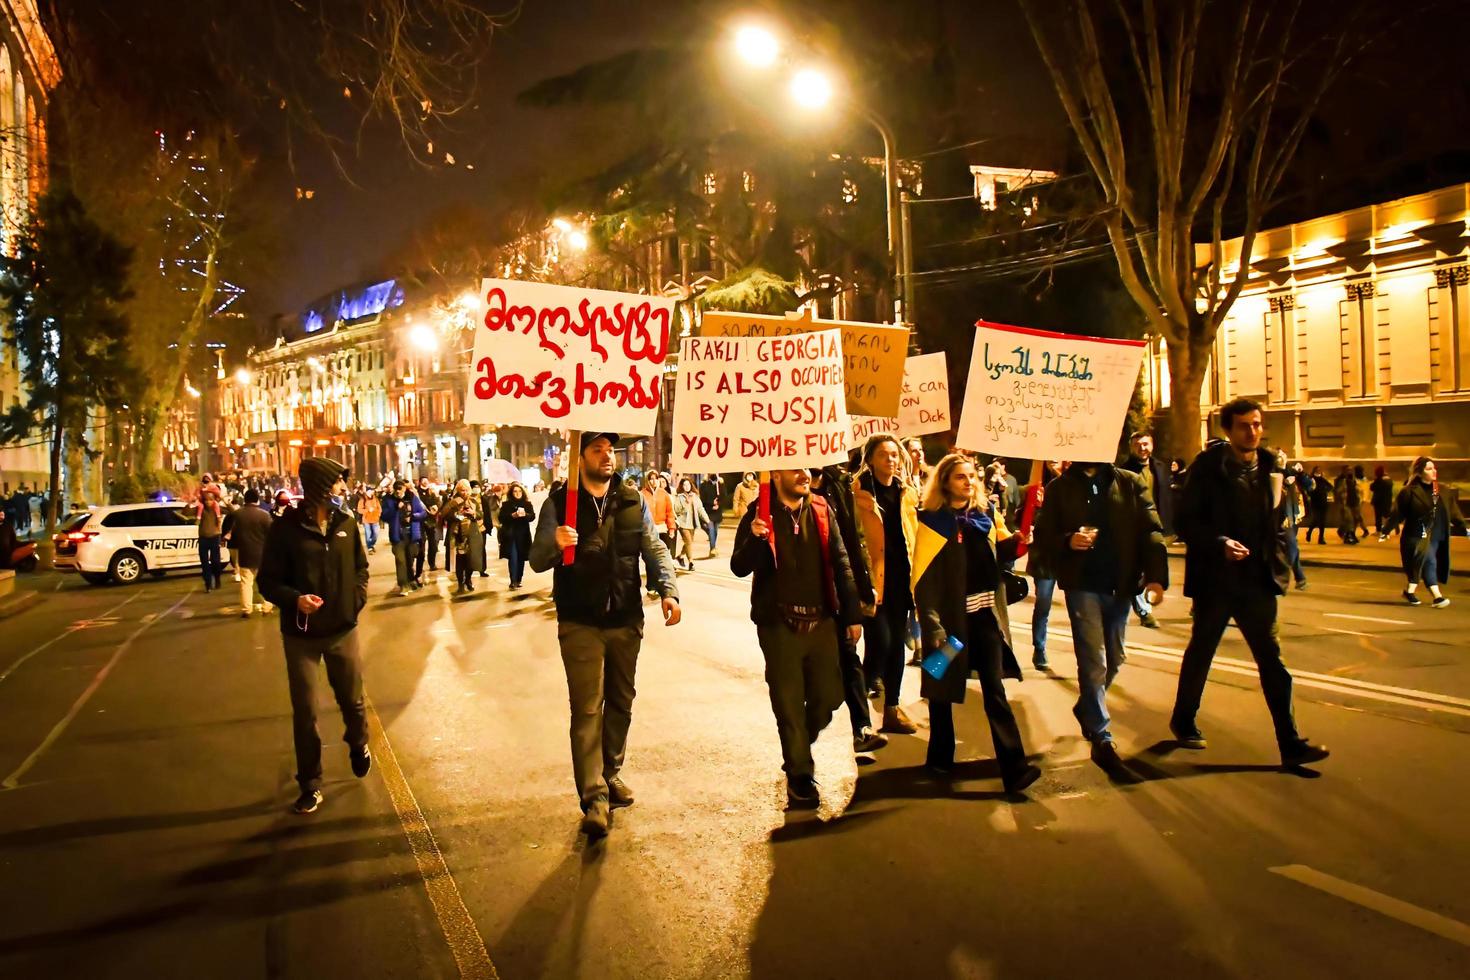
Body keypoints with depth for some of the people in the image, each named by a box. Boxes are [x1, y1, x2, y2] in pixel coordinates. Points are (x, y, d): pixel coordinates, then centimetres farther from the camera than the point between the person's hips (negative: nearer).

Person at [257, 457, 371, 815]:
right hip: (301, 635, -2)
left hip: (343, 629, 3)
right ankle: (311, 785, 20)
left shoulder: (346, 523, -2)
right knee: (304, 712, 5)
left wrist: (358, 596, -4)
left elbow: (360, 566, 11)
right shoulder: (285, 529, -12)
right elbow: (268, 581, -8)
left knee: (353, 700, 16)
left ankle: (359, 745, 47)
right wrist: (295, 599, -26)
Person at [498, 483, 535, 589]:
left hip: (523, 535, 2)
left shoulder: (528, 504, 8)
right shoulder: (506, 504, 4)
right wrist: (513, 515, -19)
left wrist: (524, 514, -22)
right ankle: (513, 581, -10)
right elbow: (501, 518, -5)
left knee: (521, 558, 5)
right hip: (510, 535, -2)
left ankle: (518, 581, 15)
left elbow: (533, 516, -3)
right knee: (513, 558, -10)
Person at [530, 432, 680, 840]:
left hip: (626, 620, 4)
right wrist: (555, 543, -28)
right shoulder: (560, 502, -3)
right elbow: (537, 560, -5)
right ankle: (594, 798, -3)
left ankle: (611, 773, 33)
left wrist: (668, 589, -13)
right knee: (587, 708, -5)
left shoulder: (633, 501, 5)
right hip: (580, 623, -3)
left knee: (620, 702, 15)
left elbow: (654, 549, 4)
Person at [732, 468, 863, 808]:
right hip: (779, 624, -3)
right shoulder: (760, 513, -4)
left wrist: (852, 613, 5)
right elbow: (739, 567, -7)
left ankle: (799, 748, 36)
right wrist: (754, 538, -27)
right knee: (789, 704, 3)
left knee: (828, 696, 8)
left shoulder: (820, 510, 5)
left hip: (821, 620, 3)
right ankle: (799, 774, 20)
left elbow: (840, 563, 7)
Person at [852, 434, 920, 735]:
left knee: (897, 644, 11)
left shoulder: (907, 493, 12)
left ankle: (892, 708, 22)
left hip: (900, 577, 6)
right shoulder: (859, 492, -6)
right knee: (880, 643, -11)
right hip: (873, 578, -6)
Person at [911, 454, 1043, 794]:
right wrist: (932, 626, -19)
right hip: (950, 617, -3)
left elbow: (1001, 554, 15)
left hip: (985, 615, 3)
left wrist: (1017, 542, -7)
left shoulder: (984, 516, 8)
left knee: (995, 691, -1)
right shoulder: (932, 522, -7)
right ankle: (940, 757, 28)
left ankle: (1014, 768, -3)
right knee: (942, 690, 11)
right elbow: (923, 579, -11)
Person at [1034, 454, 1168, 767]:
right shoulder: (1059, 488, 2)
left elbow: (1151, 531, -3)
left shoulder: (1131, 483, 4)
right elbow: (1043, 537, 1)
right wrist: (1068, 541, -20)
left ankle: (1086, 708, 40)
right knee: (1094, 662, -5)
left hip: (1121, 585, 3)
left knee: (1114, 659, 15)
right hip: (1083, 585, -3)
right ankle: (1100, 735, 6)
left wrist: (1156, 575, -16)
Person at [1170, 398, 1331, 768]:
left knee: (1272, 658, 0)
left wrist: (1277, 564, 2)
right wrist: (1220, 543, -22)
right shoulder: (1208, 466, -7)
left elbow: (1279, 522, 14)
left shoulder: (1270, 466, 7)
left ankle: (1291, 743, 3)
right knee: (1200, 652, 12)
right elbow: (1185, 519, -9)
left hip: (1257, 581, 3)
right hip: (1215, 579, -3)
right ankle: (1183, 722, 30)